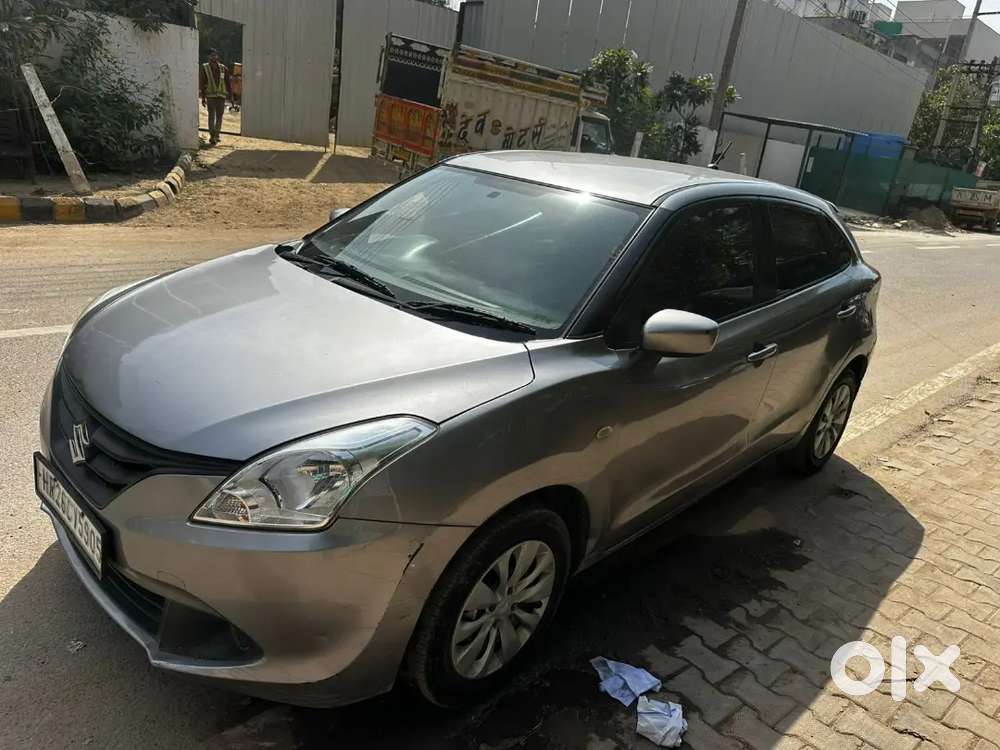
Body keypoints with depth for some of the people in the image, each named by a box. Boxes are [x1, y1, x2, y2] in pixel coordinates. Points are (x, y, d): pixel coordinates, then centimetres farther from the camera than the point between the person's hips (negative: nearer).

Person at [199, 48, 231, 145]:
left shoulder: (223, 68, 9)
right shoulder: (205, 68, 3)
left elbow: (228, 82, 13)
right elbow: (201, 83, 3)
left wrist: (230, 93, 3)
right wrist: (203, 97, -1)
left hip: (221, 96, 3)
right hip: (210, 96, -3)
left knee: (219, 117, 7)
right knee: (211, 116, -9)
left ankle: (216, 136, 18)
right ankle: (212, 136, -11)